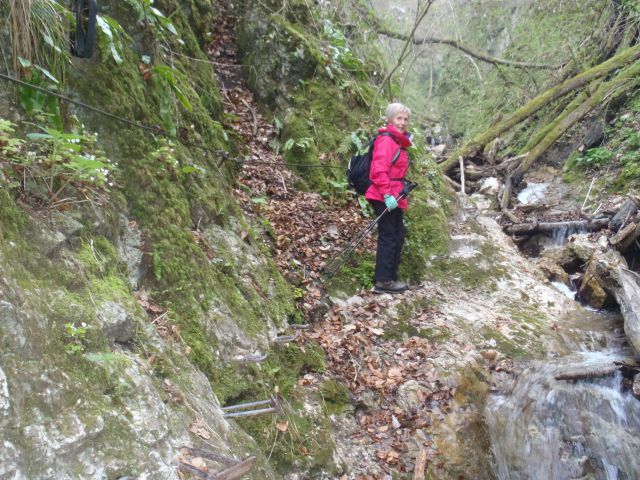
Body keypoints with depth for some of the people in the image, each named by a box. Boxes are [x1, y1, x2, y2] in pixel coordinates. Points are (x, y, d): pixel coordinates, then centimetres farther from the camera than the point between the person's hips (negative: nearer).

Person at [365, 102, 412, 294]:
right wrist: (387, 195, -27)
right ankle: (383, 281, 1)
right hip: (385, 198, -10)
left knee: (397, 237, 15)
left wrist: (402, 190, 18)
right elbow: (378, 170, -23)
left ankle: (391, 277, 25)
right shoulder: (386, 140, -15)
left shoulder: (399, 141, 17)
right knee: (388, 238, -5)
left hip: (394, 197, 10)